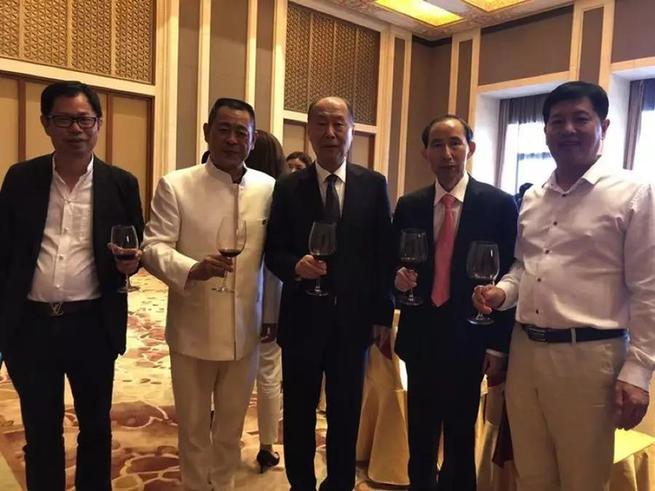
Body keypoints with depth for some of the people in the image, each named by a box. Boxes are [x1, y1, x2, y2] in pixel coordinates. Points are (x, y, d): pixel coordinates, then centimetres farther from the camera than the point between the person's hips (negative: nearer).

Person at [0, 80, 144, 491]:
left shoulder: (121, 184, -2)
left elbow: (140, 247, 5)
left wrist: (130, 262, -19)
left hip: (92, 324, 0)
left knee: (95, 424, 17)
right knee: (40, 428, 17)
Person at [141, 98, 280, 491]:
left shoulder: (269, 188, 1)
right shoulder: (175, 185, -7)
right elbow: (154, 247, -11)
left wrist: (272, 314, 9)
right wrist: (193, 269, -31)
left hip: (245, 330, 2)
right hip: (193, 330, -2)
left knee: (232, 424, 21)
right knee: (193, 426, 17)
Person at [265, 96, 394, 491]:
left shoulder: (374, 184, 1)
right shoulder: (288, 187, 0)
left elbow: (385, 253, 1)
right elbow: (273, 251, 1)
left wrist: (382, 312, -1)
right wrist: (296, 265, -21)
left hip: (354, 318, 0)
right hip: (303, 318, 0)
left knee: (347, 414, 16)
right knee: (299, 415, 15)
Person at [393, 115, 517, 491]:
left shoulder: (500, 204, -6)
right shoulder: (408, 205, 3)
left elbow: (510, 276, -5)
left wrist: (499, 345, -7)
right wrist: (400, 277, -14)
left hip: (468, 338, -2)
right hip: (420, 336, 3)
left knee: (461, 438, 12)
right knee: (420, 435, 16)